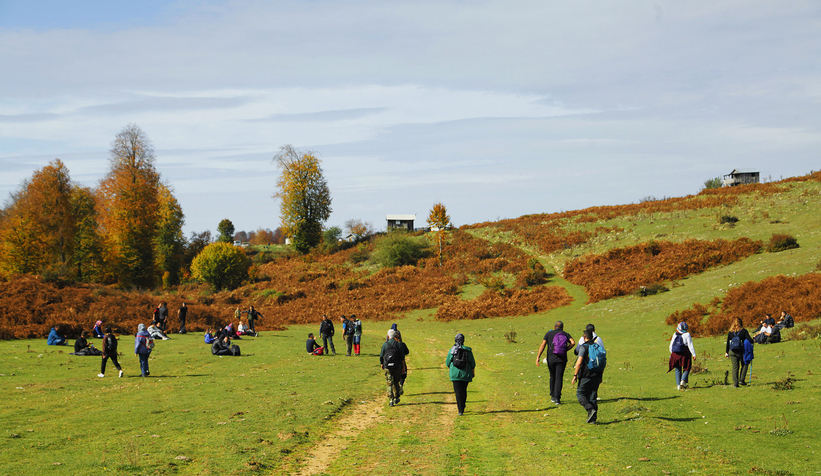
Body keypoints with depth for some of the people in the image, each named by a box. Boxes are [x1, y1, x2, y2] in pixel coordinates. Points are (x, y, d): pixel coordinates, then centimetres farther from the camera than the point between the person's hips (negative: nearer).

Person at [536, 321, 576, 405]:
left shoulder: (549, 334, 6)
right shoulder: (565, 334, 7)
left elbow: (543, 345, -4)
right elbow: (573, 342, -10)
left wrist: (538, 357, -8)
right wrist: (566, 349, 4)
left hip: (551, 359, 1)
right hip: (561, 359, -1)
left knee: (552, 377, 18)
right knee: (559, 378, -1)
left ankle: (553, 396, 23)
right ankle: (557, 398, -11)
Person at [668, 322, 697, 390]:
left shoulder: (675, 335, 4)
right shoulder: (687, 335, -9)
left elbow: (671, 346, 10)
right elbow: (690, 346, -12)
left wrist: (672, 354, 23)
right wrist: (694, 355, -8)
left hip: (675, 354, 4)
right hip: (685, 354, -4)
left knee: (678, 369, 12)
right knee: (687, 368, 12)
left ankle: (678, 385, 7)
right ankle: (683, 381, -6)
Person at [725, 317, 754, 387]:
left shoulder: (730, 332, 3)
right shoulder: (744, 331, -6)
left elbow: (728, 343, 5)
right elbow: (750, 340, -11)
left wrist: (726, 352, 14)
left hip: (732, 352, 2)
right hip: (741, 352, -2)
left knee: (735, 367, 6)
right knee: (744, 365, 19)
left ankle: (735, 383, 0)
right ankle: (741, 380, 8)